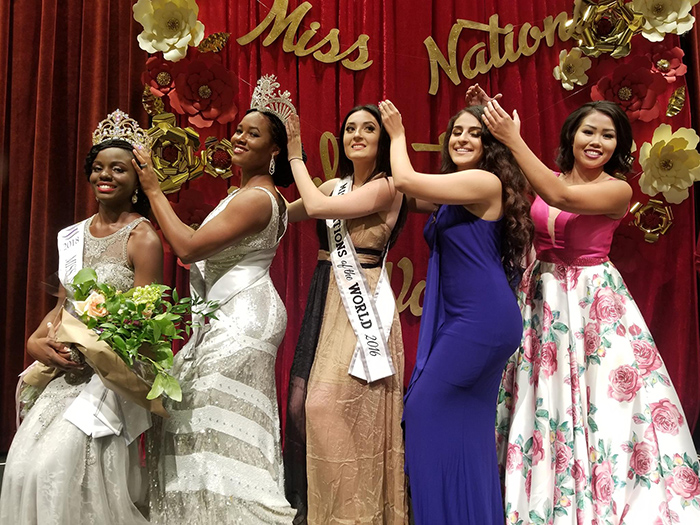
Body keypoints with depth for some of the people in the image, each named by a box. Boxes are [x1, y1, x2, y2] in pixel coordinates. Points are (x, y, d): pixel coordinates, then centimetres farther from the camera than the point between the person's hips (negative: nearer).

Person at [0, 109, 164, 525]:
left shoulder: (143, 238, -8)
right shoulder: (74, 236, 12)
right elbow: (63, 305, 16)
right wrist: (38, 341, -4)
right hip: (65, 370, 6)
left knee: (56, 467, -16)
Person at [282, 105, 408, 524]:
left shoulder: (386, 187, -7)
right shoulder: (337, 185, 15)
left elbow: (317, 207, -16)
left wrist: (296, 157, -5)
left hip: (361, 305, -7)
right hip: (325, 301, 7)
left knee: (330, 405, -12)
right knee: (300, 403, 4)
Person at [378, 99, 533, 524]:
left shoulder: (485, 182, -11)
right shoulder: (456, 194, 17)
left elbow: (406, 180, -14)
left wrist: (398, 134, 3)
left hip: (482, 317, -10)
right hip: (463, 317, 10)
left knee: (427, 407, -5)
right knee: (469, 422, 13)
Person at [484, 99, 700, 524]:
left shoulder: (618, 190, -8)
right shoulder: (547, 179, 7)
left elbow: (561, 197, -24)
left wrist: (513, 139, -24)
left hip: (591, 298, -4)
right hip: (543, 298, 4)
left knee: (599, 402, -2)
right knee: (543, 401, 8)